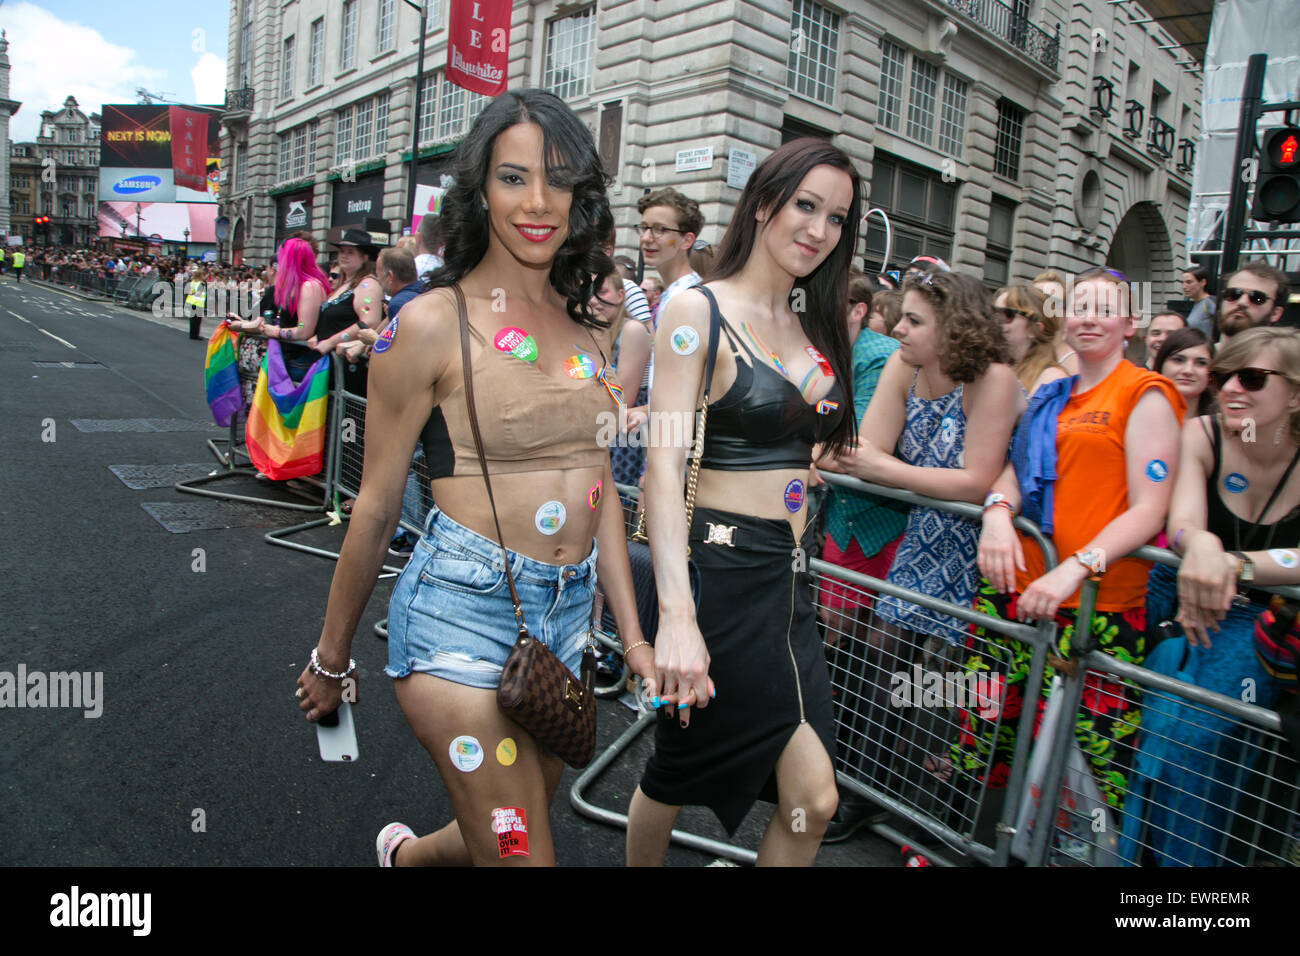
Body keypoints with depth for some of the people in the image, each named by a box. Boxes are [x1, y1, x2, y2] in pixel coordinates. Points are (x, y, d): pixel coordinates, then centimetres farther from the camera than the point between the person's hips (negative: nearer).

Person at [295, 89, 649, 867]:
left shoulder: (591, 326, 7)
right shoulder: (435, 322, -9)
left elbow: (598, 486, 11)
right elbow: (377, 507, -5)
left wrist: (633, 634, 10)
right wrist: (331, 660, 4)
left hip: (570, 612, 6)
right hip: (465, 608, -6)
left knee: (513, 831, 23)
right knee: (523, 853, -2)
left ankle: (407, 853, 53)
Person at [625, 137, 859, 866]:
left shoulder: (816, 325, 13)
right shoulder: (698, 312, -8)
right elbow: (663, 466, -18)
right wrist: (676, 614, -24)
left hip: (790, 582, 7)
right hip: (722, 574, -6)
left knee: (812, 801, 7)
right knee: (677, 776, 10)